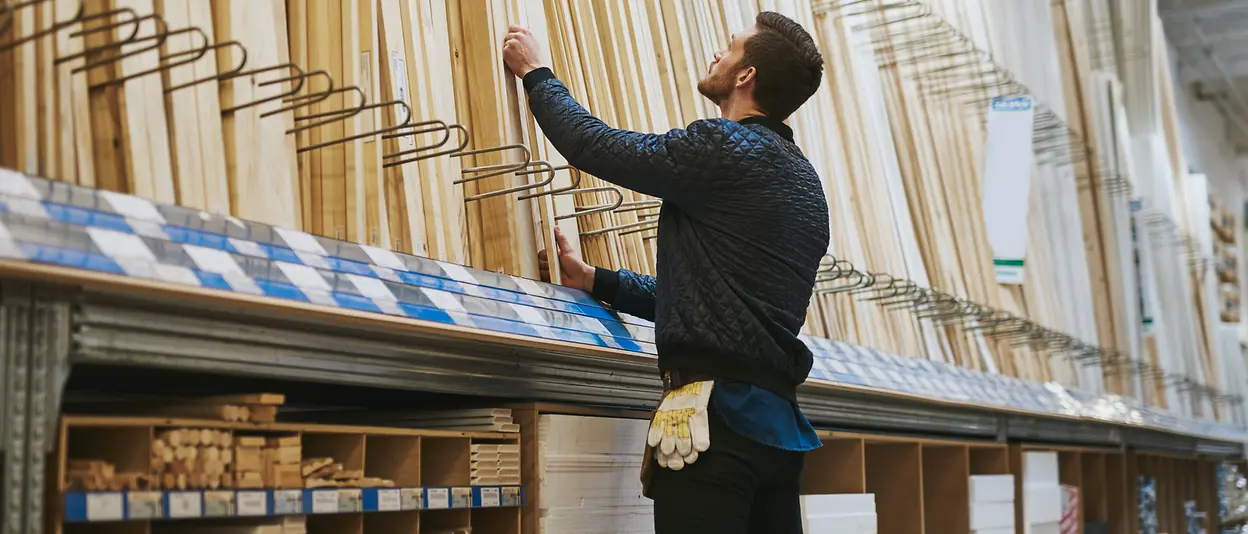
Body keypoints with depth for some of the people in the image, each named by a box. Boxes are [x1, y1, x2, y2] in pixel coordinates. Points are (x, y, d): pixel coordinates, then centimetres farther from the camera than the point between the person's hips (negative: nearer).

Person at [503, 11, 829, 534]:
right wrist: (594, 280, 20)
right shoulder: (805, 181, 19)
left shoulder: (724, 148, -9)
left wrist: (535, 72, 15)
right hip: (780, 423, 9)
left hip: (717, 417, -9)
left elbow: (592, 143, -3)